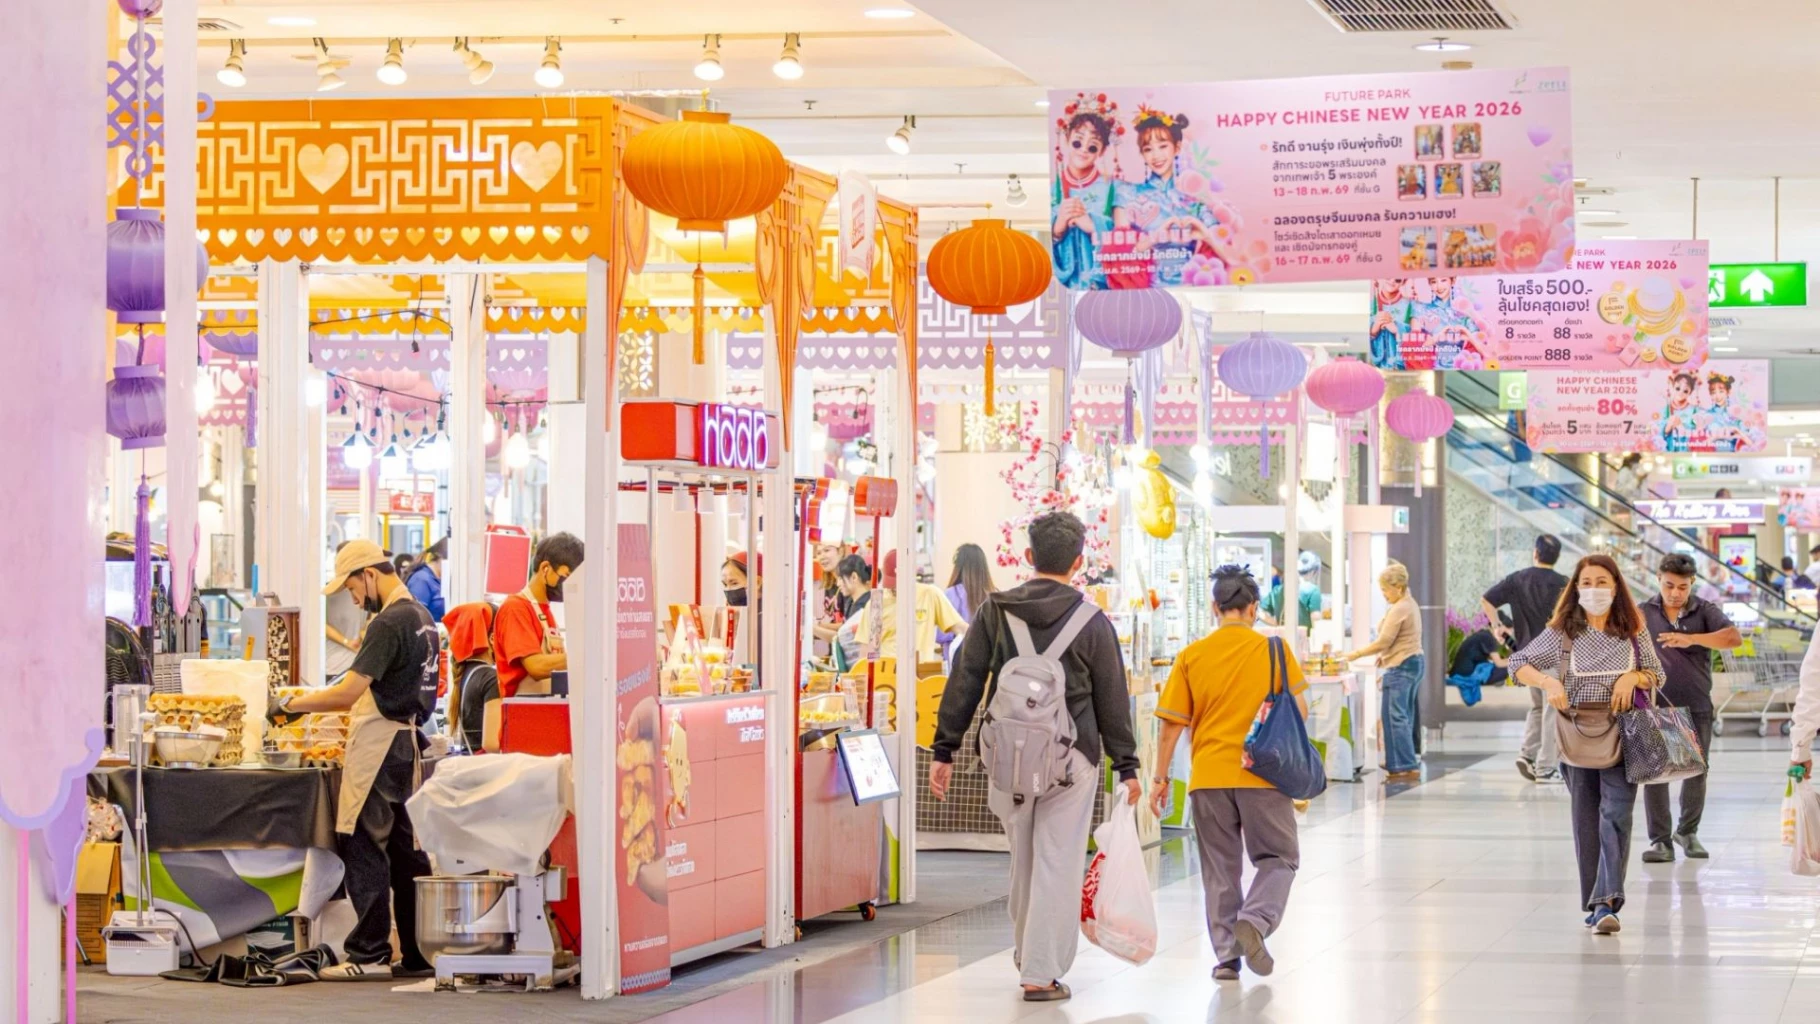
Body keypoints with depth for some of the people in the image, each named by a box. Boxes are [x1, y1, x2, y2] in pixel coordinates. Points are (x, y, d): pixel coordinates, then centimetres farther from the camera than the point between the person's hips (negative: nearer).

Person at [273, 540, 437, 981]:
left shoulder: (390, 623, -15)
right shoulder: (422, 619, 15)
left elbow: (347, 692, -19)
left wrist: (291, 704, -7)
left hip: (379, 747, -10)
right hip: (407, 744, 10)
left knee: (365, 849, -6)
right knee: (406, 850, 10)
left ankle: (369, 954, -5)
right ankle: (419, 953, 13)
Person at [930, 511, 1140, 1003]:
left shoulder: (995, 611, 0)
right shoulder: (1092, 623, -4)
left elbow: (964, 684, 1)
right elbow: (1112, 699, 1)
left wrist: (944, 750, 7)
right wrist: (1126, 765, 9)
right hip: (1070, 758, -3)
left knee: (1023, 862, 19)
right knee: (1056, 865, 1)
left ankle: (1027, 956, 32)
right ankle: (1041, 974, 0)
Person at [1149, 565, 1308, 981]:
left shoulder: (1192, 656, 0)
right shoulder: (1273, 650, -3)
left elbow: (1172, 724, 0)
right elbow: (1298, 711, 1)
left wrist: (1161, 778, 8)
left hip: (1208, 776, 2)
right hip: (1262, 773, -2)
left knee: (1220, 869, 11)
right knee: (1278, 857, 12)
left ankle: (1226, 954, 9)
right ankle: (1254, 921, -11)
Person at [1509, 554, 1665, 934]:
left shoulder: (1632, 631, 5)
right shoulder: (1562, 633, 2)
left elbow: (1657, 674, 12)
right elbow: (1518, 663, 4)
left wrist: (1633, 676, -10)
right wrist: (1547, 682, -14)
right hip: (1577, 734, 1)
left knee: (1616, 814, -13)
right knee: (1585, 821, 7)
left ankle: (1606, 903, -18)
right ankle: (1593, 903, 18)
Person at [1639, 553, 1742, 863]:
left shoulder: (1705, 611, 1)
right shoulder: (1643, 613, 4)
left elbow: (1734, 638, -15)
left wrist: (1691, 638, -25)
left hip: (1697, 709, 0)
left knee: (1697, 773, 9)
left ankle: (1688, 831, 27)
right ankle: (1660, 840, 2)